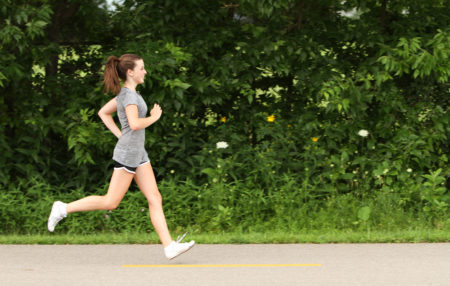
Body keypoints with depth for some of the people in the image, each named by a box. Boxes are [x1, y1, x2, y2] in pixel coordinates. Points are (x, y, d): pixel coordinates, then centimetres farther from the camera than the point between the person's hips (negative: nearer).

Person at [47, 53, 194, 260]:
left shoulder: (125, 93, 13)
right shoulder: (130, 95, -15)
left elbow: (103, 113, 24)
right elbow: (135, 124, -29)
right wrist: (154, 117, -13)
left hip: (138, 153, 10)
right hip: (127, 154, -10)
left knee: (155, 198, 2)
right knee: (110, 202, -3)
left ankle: (169, 246, -3)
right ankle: (64, 209, 8)